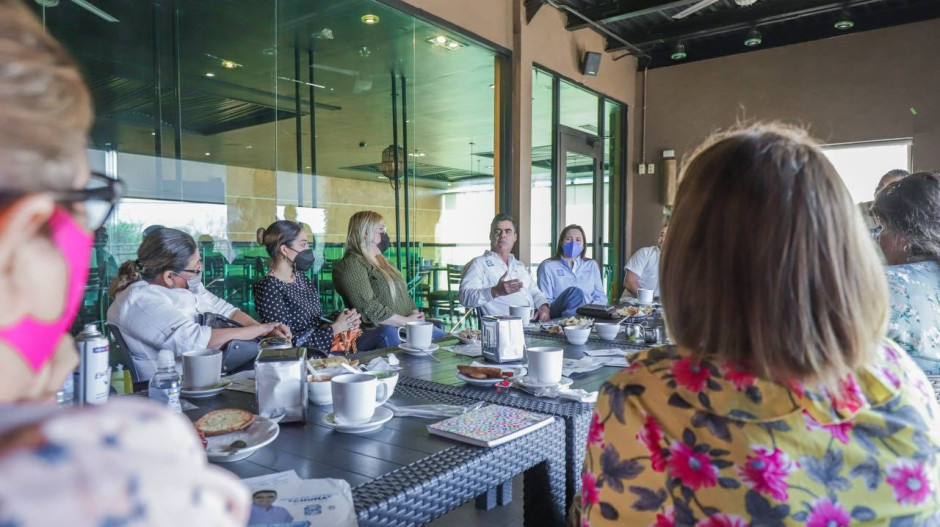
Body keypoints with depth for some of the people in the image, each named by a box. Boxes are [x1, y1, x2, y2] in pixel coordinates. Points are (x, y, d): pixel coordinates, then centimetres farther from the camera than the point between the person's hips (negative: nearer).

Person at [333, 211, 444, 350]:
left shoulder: (381, 261, 23)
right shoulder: (351, 265, -7)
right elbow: (369, 309, -16)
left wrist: (416, 315, 2)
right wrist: (405, 320, -13)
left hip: (406, 325, 9)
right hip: (374, 332, -8)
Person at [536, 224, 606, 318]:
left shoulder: (591, 265, 23)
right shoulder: (547, 267, 12)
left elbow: (601, 297, 15)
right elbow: (544, 300, 2)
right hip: (558, 316, -2)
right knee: (574, 292, -34)